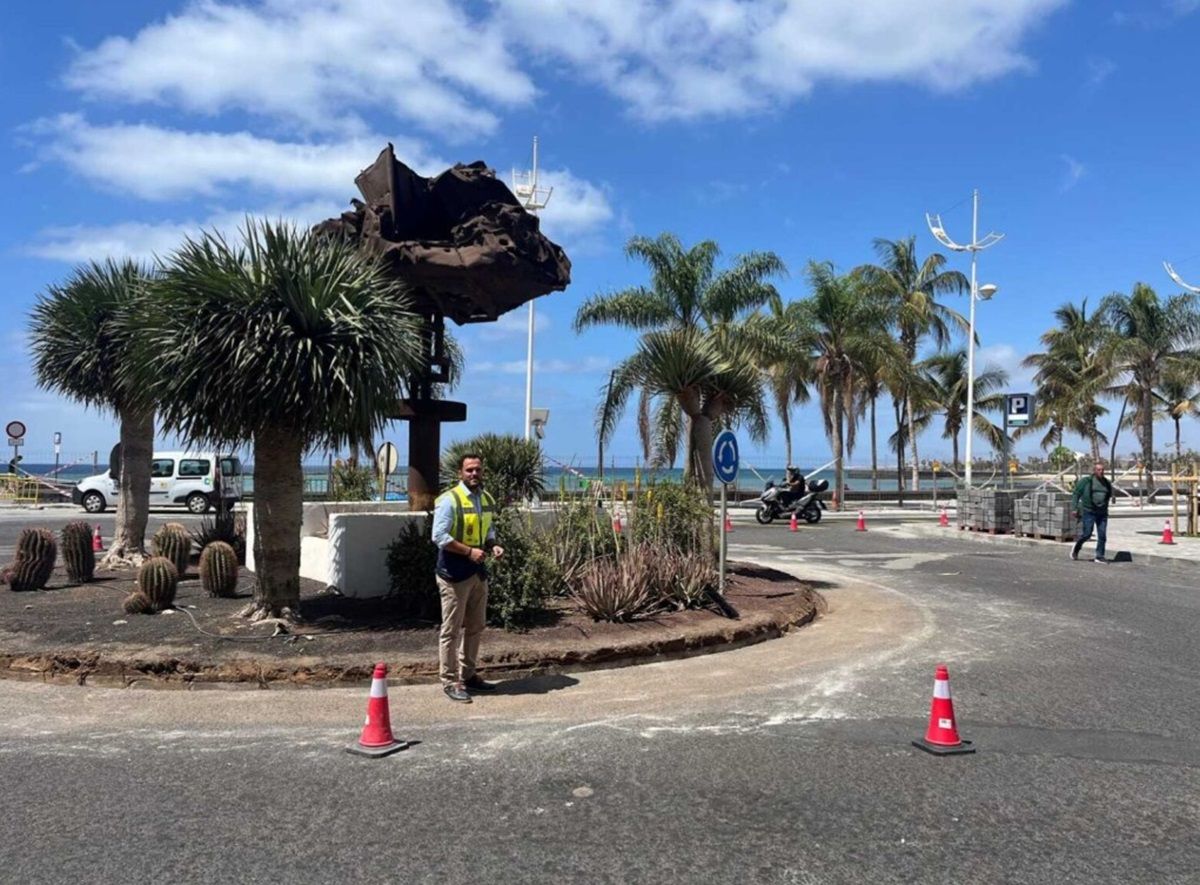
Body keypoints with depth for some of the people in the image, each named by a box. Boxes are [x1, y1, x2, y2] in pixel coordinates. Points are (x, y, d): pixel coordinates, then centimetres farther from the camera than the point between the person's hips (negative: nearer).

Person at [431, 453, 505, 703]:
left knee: (475, 627, 15)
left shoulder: (487, 500, 10)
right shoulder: (449, 500, -14)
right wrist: (469, 551, -22)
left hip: (478, 572, 8)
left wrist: (493, 546, 2)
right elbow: (439, 536, -19)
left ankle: (467, 675, 27)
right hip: (455, 573, -8)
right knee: (451, 630, -1)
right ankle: (449, 682, 8)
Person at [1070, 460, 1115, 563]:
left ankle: (1100, 556, 7)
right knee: (1087, 534, -6)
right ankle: (1076, 548, 20)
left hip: (1102, 513, 4)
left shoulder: (1107, 483, 11)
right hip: (1088, 511, -4)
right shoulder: (1086, 481, -3)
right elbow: (1076, 494, -2)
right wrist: (1074, 508, -7)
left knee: (1102, 535, -1)